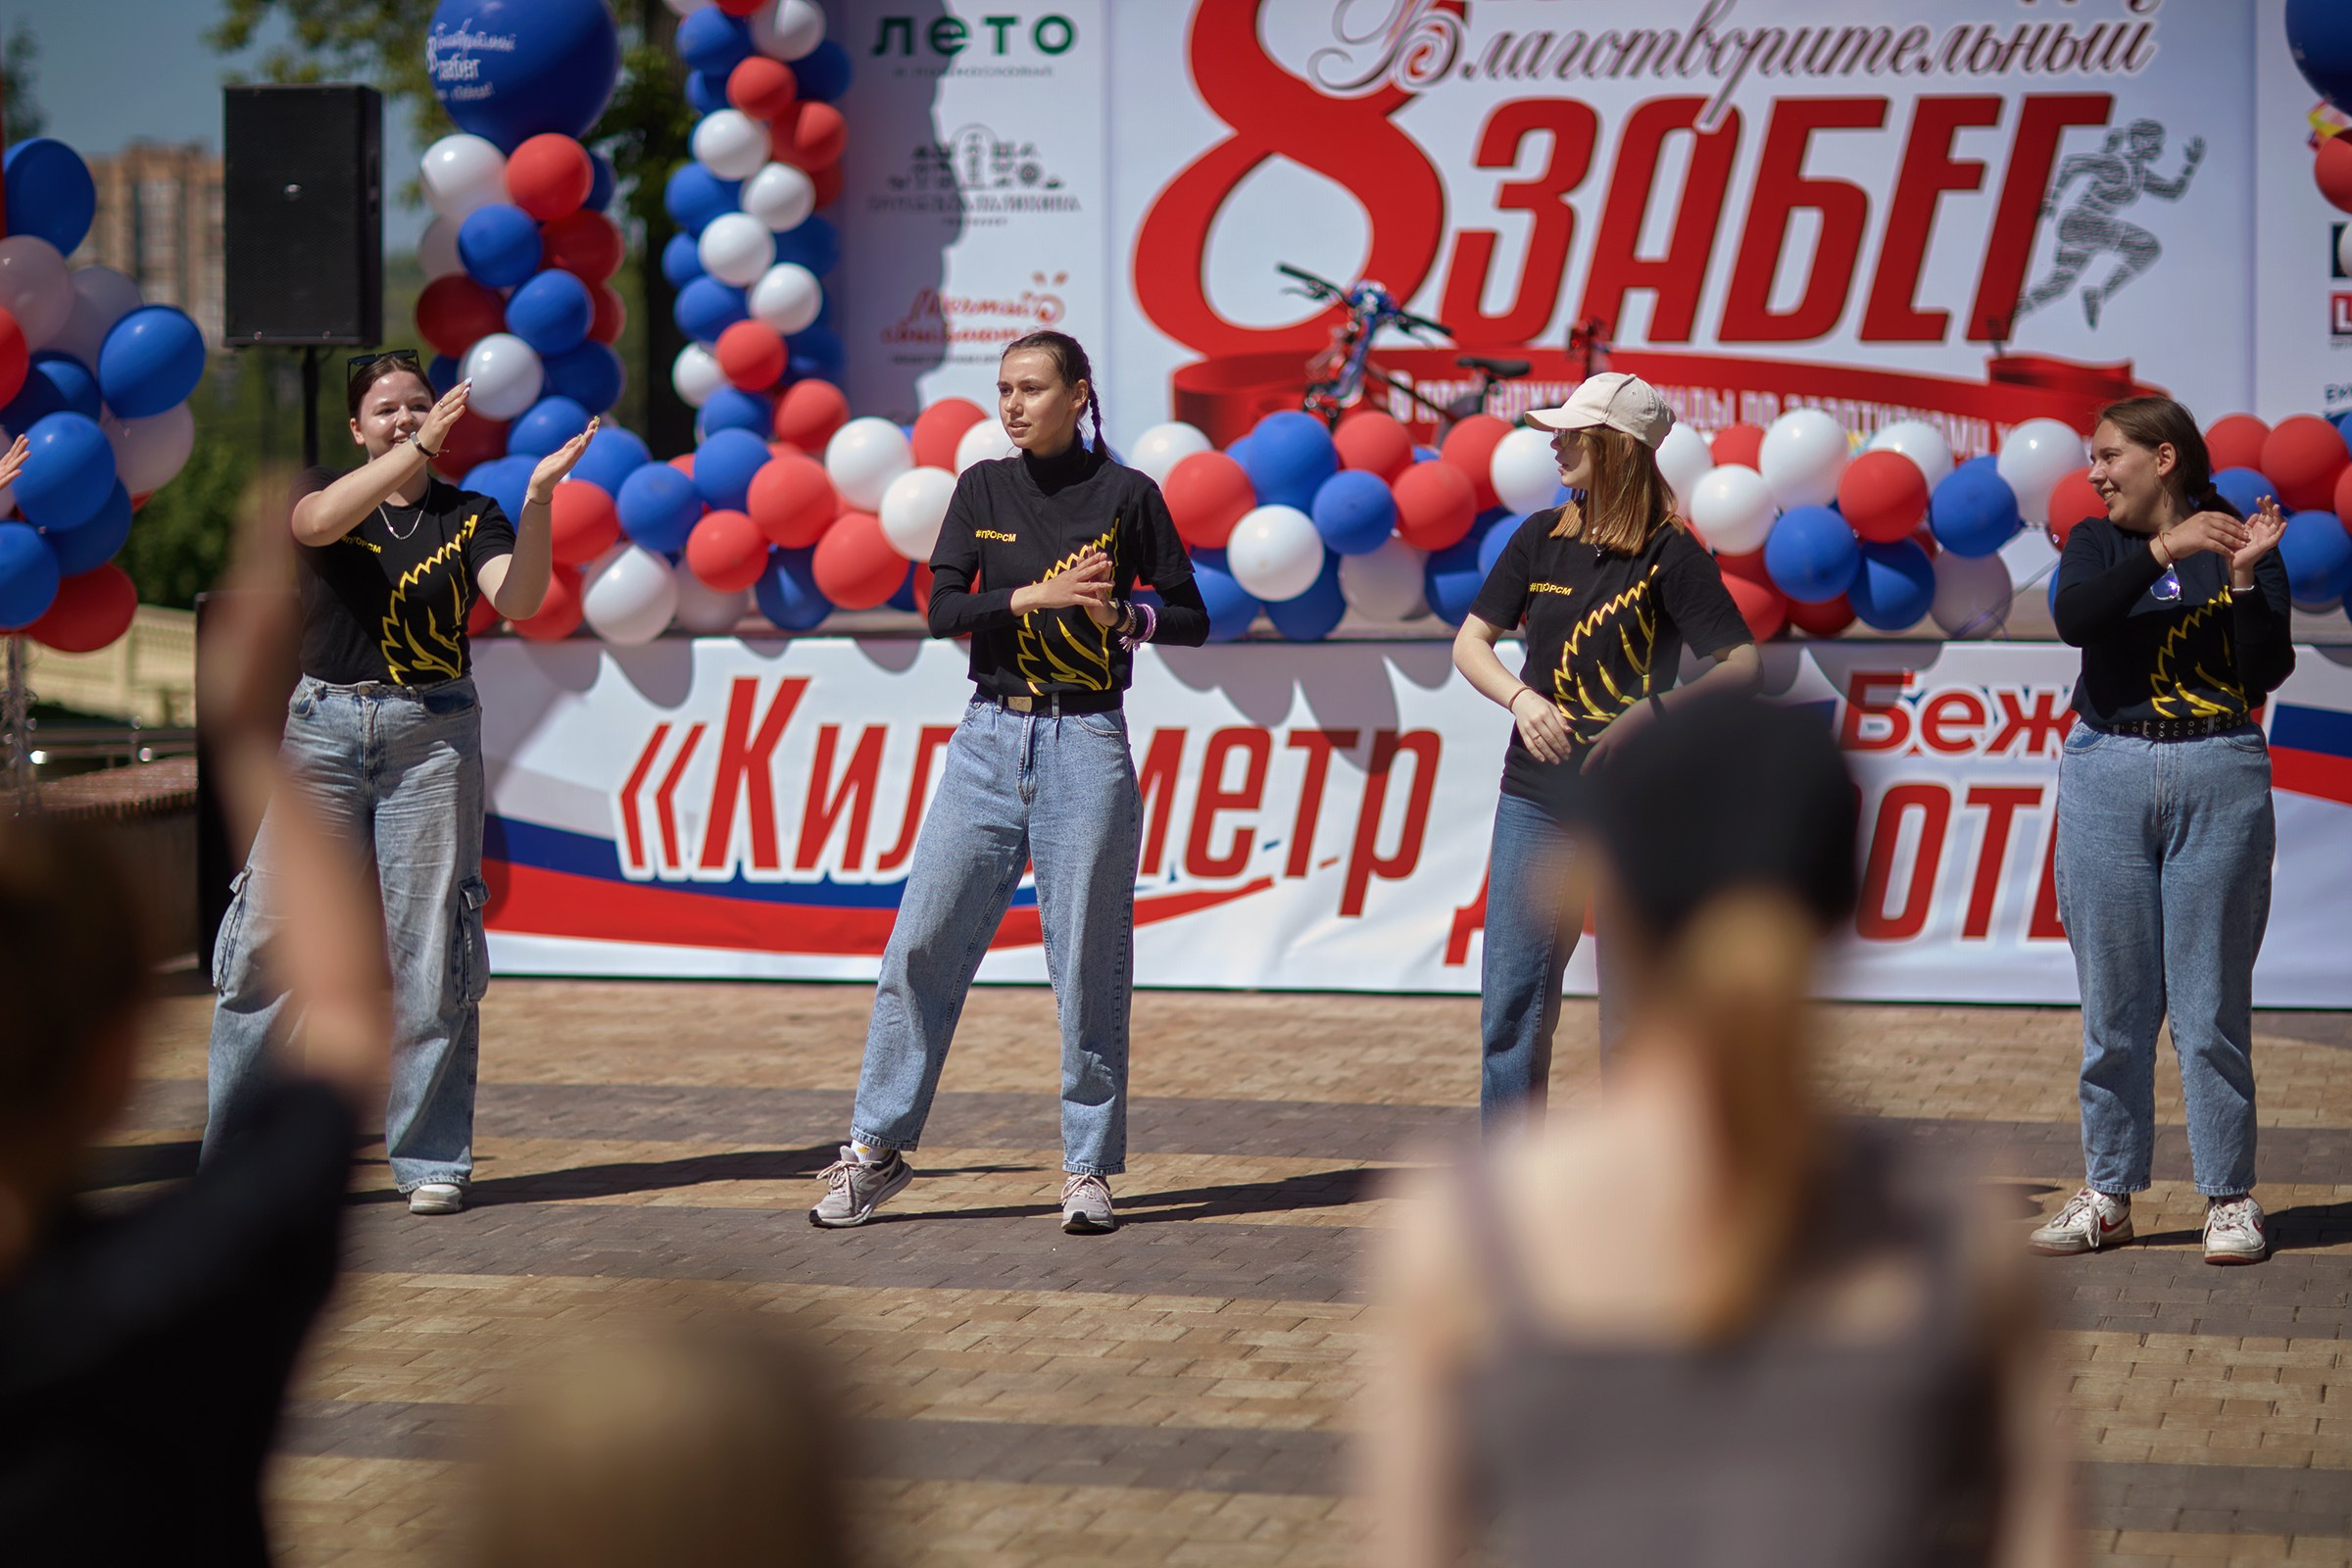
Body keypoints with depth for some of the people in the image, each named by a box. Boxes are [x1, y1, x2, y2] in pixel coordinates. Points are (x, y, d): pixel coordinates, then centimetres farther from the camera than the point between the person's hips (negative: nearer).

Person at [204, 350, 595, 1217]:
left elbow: (518, 601, -8)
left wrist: (536, 498, -21)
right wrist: (420, 450, -25)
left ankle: (429, 1159, 5)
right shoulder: (327, 494, 9)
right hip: (325, 726, 0)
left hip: (433, 734, 0)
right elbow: (319, 524, -16)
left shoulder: (469, 516, 9)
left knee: (429, 947, -1)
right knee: (272, 932, -5)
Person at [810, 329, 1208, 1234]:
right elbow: (943, 610, -2)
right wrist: (1039, 594, -16)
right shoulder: (983, 489, 9)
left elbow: (1191, 620, 3)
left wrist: (1123, 614, -16)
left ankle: (1089, 1168, 8)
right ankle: (878, 1148, 8)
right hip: (990, 737, 3)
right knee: (921, 945, 0)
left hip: (1086, 743, -3)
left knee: (1088, 962, -1)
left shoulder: (1125, 495, 1)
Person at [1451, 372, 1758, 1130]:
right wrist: (1521, 698, -11)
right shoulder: (1542, 537, 6)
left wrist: (1651, 712, -25)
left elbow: (1744, 663, -12)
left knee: (1633, 998, 2)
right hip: (1536, 794, 4)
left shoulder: (1669, 553, -7)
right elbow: (1470, 642, 8)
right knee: (1514, 995, 1)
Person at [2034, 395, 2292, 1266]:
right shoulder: (2097, 543, 9)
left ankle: (2231, 1197, 5)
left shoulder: (2239, 544, 5)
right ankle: (2107, 1194, 11)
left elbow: (2268, 672, -5)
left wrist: (2245, 577, -16)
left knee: (2213, 999, -2)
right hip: (2107, 774, 2)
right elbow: (2073, 617, -13)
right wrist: (2164, 551, -20)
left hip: (2218, 778, -2)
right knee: (2113, 998, 4)